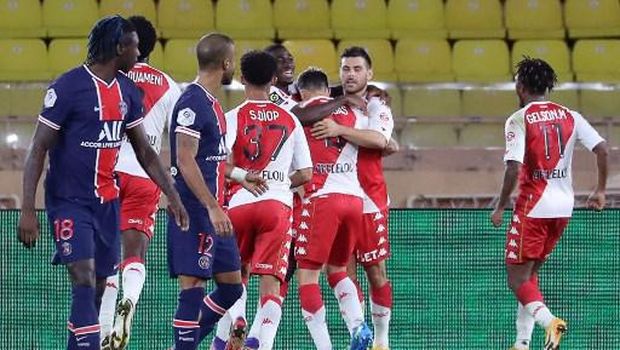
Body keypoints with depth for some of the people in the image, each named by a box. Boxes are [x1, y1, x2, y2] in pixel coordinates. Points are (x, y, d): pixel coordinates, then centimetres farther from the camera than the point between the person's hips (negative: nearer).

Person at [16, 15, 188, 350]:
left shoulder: (127, 91, 8)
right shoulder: (68, 87, -14)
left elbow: (145, 152, 17)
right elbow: (38, 150, -13)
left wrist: (173, 197, 11)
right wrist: (28, 211, -18)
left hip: (107, 201, 7)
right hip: (69, 200, -7)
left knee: (97, 290, 8)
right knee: (84, 282, -17)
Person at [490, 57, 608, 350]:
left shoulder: (518, 120, -9)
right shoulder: (569, 117, 6)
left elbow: (514, 168, -18)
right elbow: (602, 149, -2)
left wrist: (500, 207, -7)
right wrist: (600, 190, 9)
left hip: (533, 206, -6)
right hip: (563, 205, 6)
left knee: (517, 278, -1)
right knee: (529, 273, 20)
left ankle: (548, 320, -28)